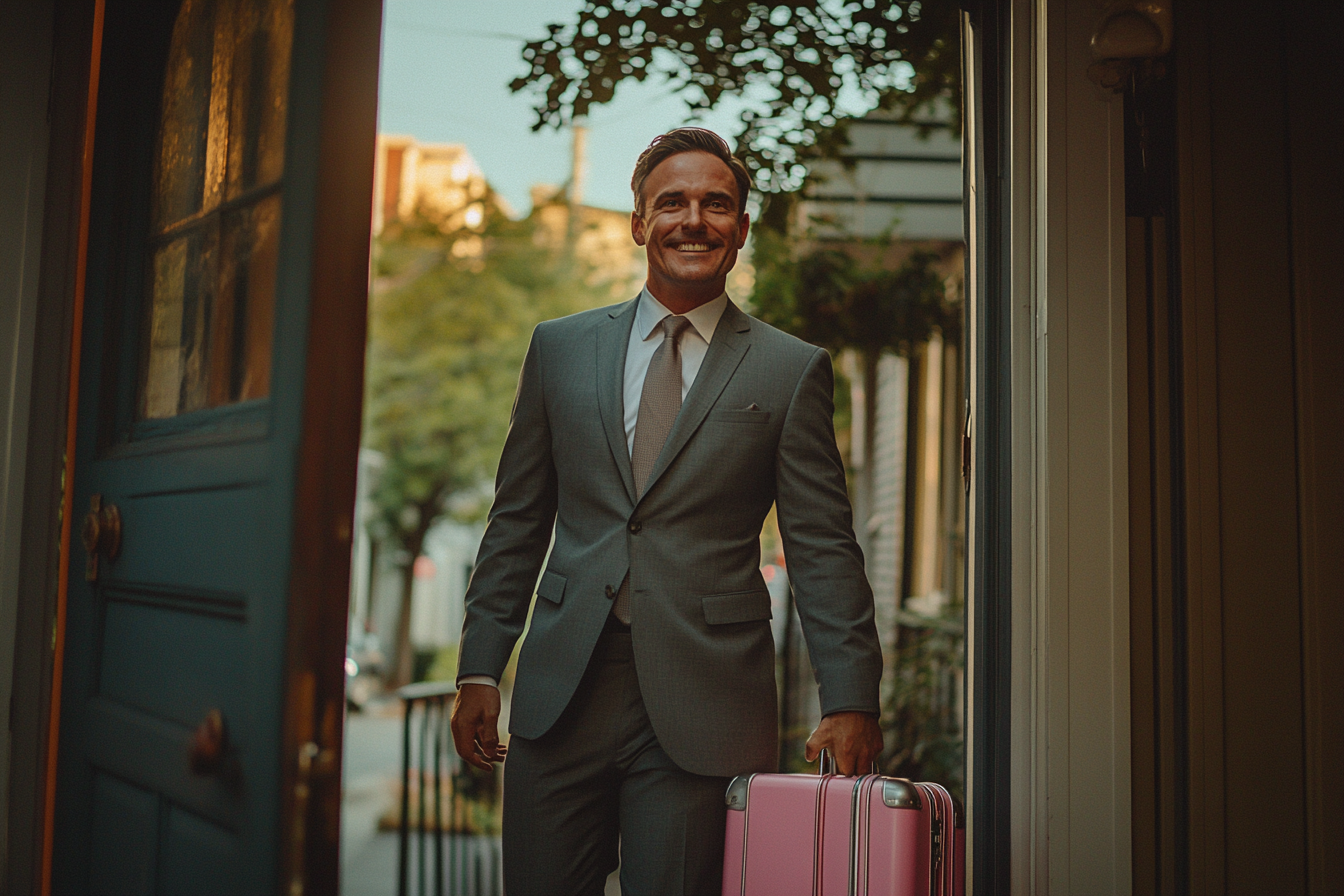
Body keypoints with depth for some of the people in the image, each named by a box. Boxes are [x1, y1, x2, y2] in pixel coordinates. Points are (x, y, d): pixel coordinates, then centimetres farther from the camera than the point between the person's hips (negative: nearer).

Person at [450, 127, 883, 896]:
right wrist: (480, 669, 7)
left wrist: (851, 701, -5)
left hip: (704, 707, -2)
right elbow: (518, 522, 12)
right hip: (562, 695, 2)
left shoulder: (793, 372, 4)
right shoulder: (560, 348, 11)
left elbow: (823, 550, 1)